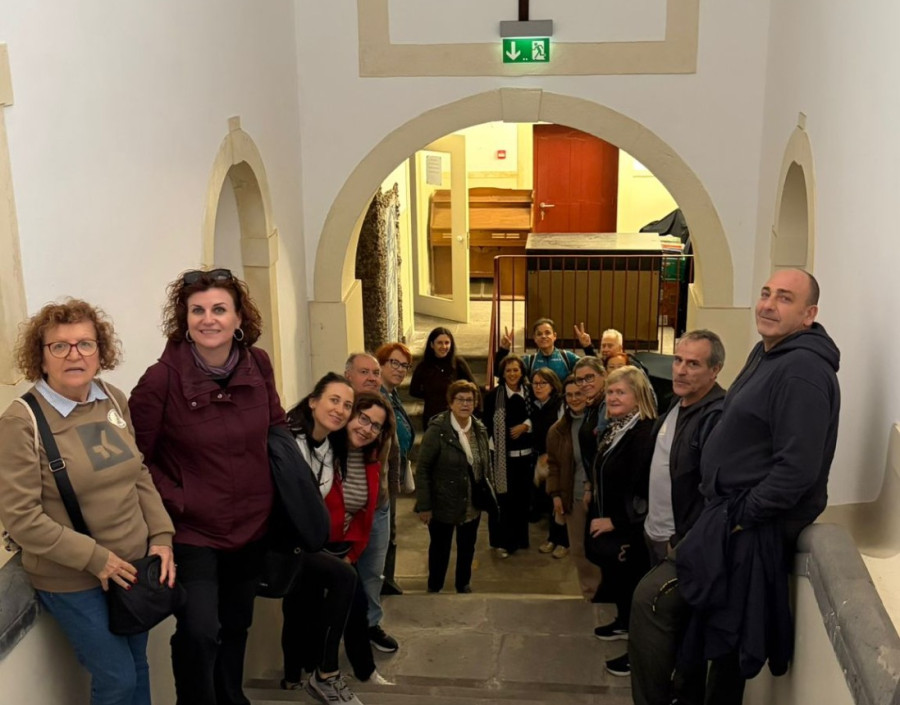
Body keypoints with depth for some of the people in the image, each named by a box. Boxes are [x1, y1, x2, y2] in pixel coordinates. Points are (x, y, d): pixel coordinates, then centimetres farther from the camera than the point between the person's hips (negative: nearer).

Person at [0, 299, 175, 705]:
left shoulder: (114, 401, 0)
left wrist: (162, 536, -2)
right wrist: (94, 557, -20)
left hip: (133, 567, 5)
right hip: (73, 582, -5)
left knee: (137, 668, 19)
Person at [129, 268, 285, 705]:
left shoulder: (258, 364, -5)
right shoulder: (161, 379, -18)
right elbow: (135, 457, -12)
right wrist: (175, 501, -17)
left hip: (252, 525, 5)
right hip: (193, 530, -5)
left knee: (236, 625, 21)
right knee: (198, 631, -15)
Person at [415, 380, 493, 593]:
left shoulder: (480, 429, 1)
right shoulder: (437, 430, -17)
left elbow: (486, 465, 11)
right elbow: (422, 469, -16)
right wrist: (424, 505, -17)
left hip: (473, 504, 5)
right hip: (443, 504, -5)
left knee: (467, 547, 19)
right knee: (440, 547, 13)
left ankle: (464, 584, 41)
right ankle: (434, 587, 33)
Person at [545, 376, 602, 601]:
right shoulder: (558, 430, 6)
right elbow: (553, 464, 10)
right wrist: (555, 494, 2)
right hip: (574, 497, 4)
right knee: (578, 549, 10)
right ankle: (591, 592, 26)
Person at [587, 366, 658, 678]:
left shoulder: (645, 432, -24)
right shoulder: (613, 429, 7)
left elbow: (643, 487, -29)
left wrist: (615, 521, -22)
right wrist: (597, 515, 13)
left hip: (632, 527, -9)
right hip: (608, 523, 9)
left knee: (633, 581, 3)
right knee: (615, 575, 23)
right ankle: (624, 622, 43)